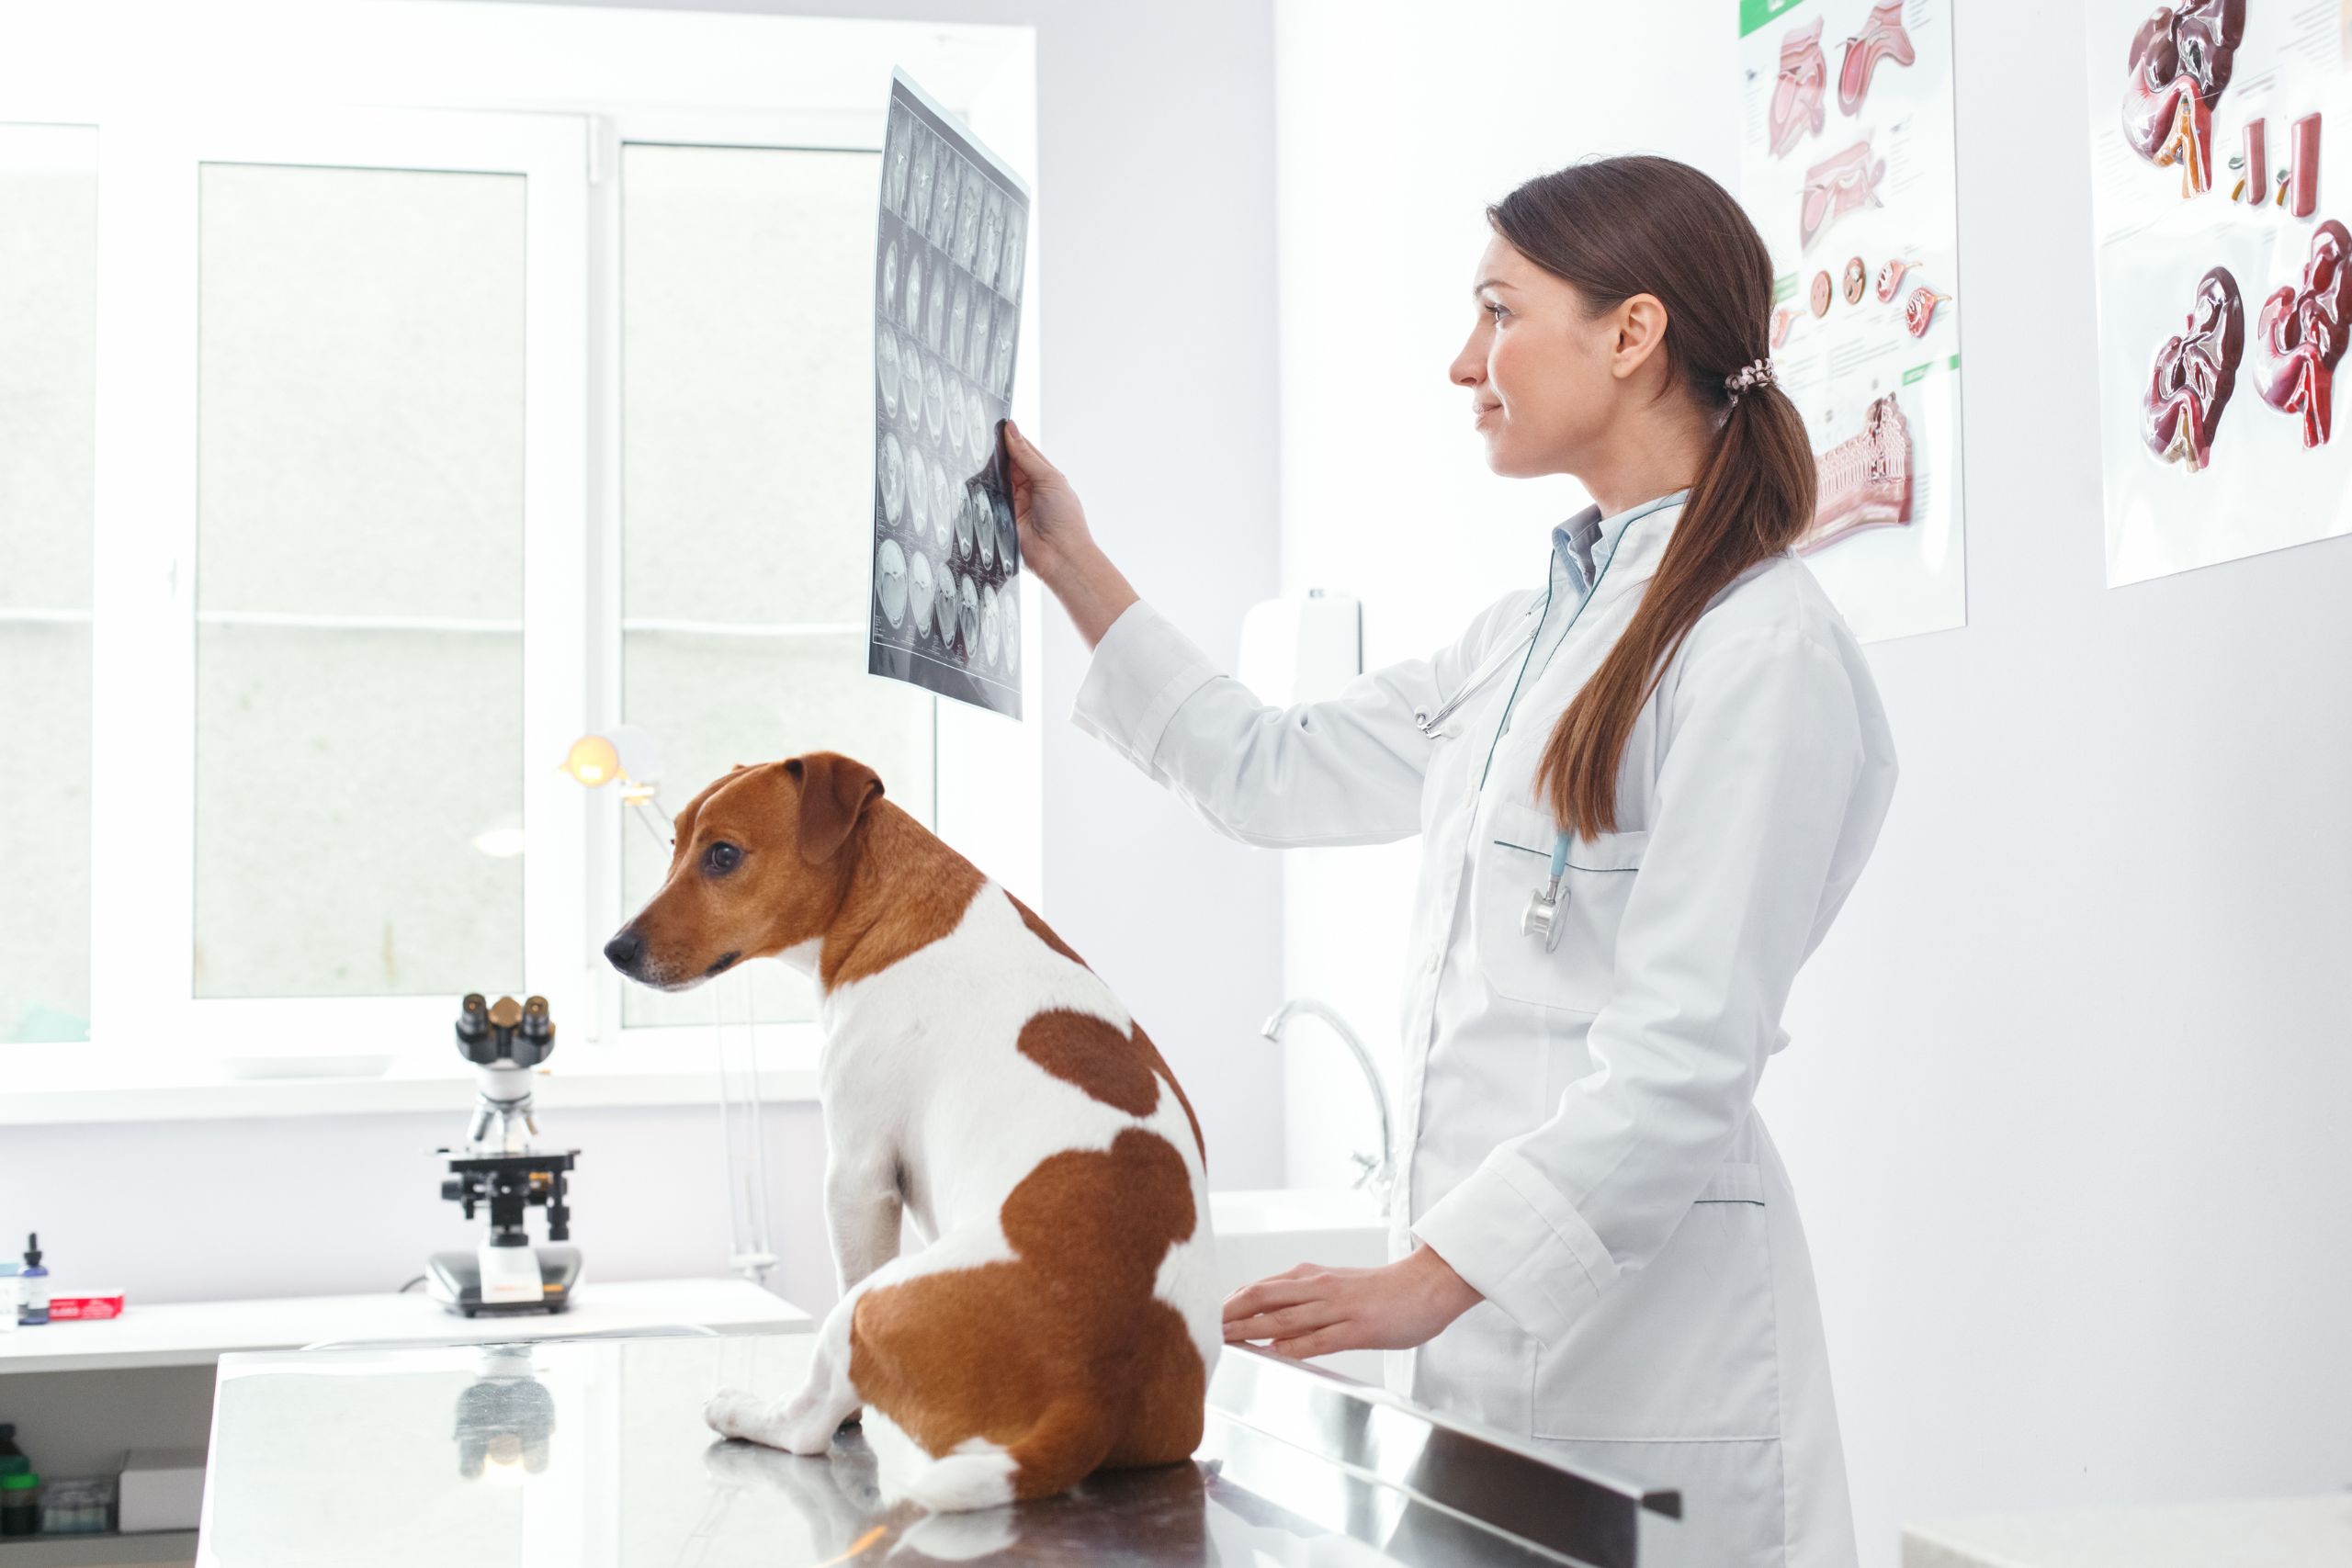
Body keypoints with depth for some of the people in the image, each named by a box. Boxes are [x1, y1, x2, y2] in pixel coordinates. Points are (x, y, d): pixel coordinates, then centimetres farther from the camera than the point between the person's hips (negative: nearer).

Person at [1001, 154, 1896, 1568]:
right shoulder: (1535, 630, 14)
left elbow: (1683, 1057, -20)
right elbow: (1274, 774, 22)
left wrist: (1427, 1282, -23)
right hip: (1487, 1317, 8)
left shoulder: (1762, 650, -14)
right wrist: (1074, 569, 22)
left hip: (1641, 1328, -8)